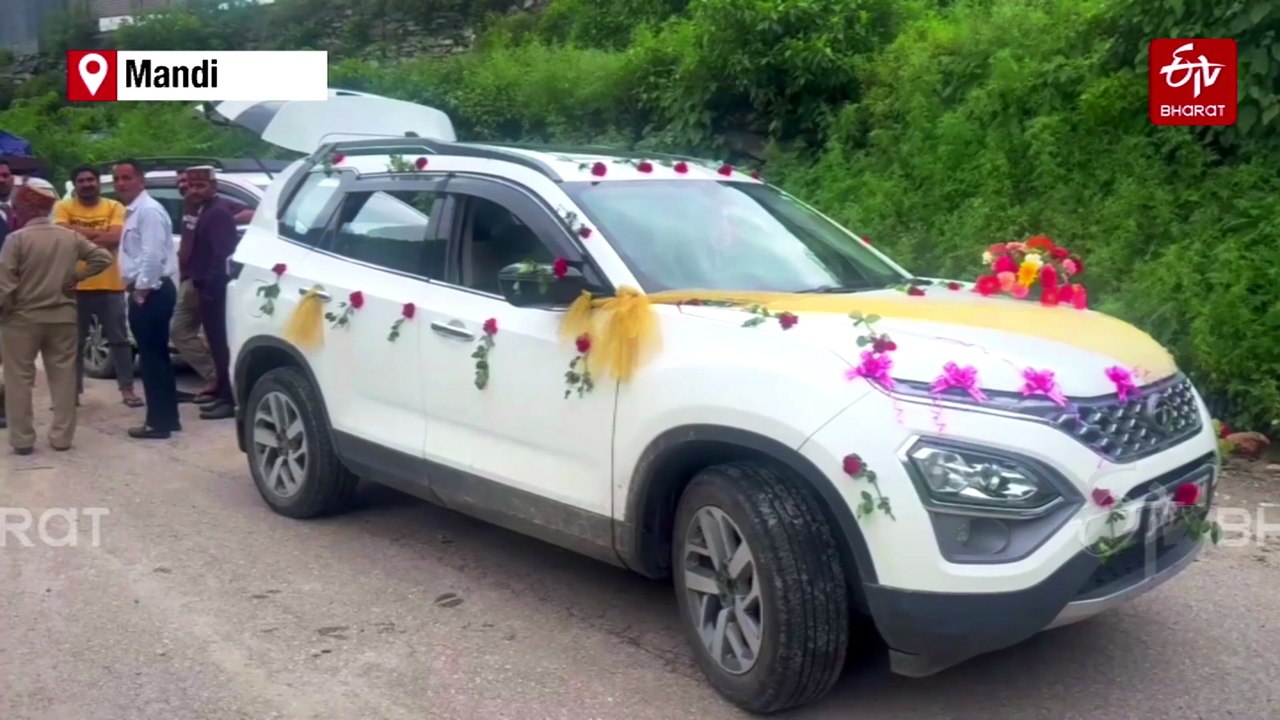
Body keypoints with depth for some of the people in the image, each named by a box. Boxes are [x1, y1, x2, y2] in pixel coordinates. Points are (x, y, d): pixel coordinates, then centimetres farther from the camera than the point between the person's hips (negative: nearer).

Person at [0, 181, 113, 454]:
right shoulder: (70, 236, 2)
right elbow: (103, 258, 4)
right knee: (63, 377, 10)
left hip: (23, 318, -4)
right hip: (63, 317, 4)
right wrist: (75, 276, 6)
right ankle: (62, 436, 13)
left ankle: (22, 439, 8)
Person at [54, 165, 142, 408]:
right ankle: (73, 389, 18)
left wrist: (78, 236, -10)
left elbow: (116, 238, -11)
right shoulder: (64, 207, 5)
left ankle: (127, 389, 10)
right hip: (76, 286, 1)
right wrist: (98, 234, -11)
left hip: (110, 285, 0)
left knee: (119, 339, 4)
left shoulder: (114, 207, 3)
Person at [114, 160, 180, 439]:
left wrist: (142, 289, -18)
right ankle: (168, 417, 19)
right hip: (144, 292, 10)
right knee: (156, 355, 13)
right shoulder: (133, 211, 19)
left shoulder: (148, 210, -13)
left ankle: (159, 422, -2)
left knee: (152, 357, -7)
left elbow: (153, 254, -22)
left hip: (151, 293, -10)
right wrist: (137, 288, 14)